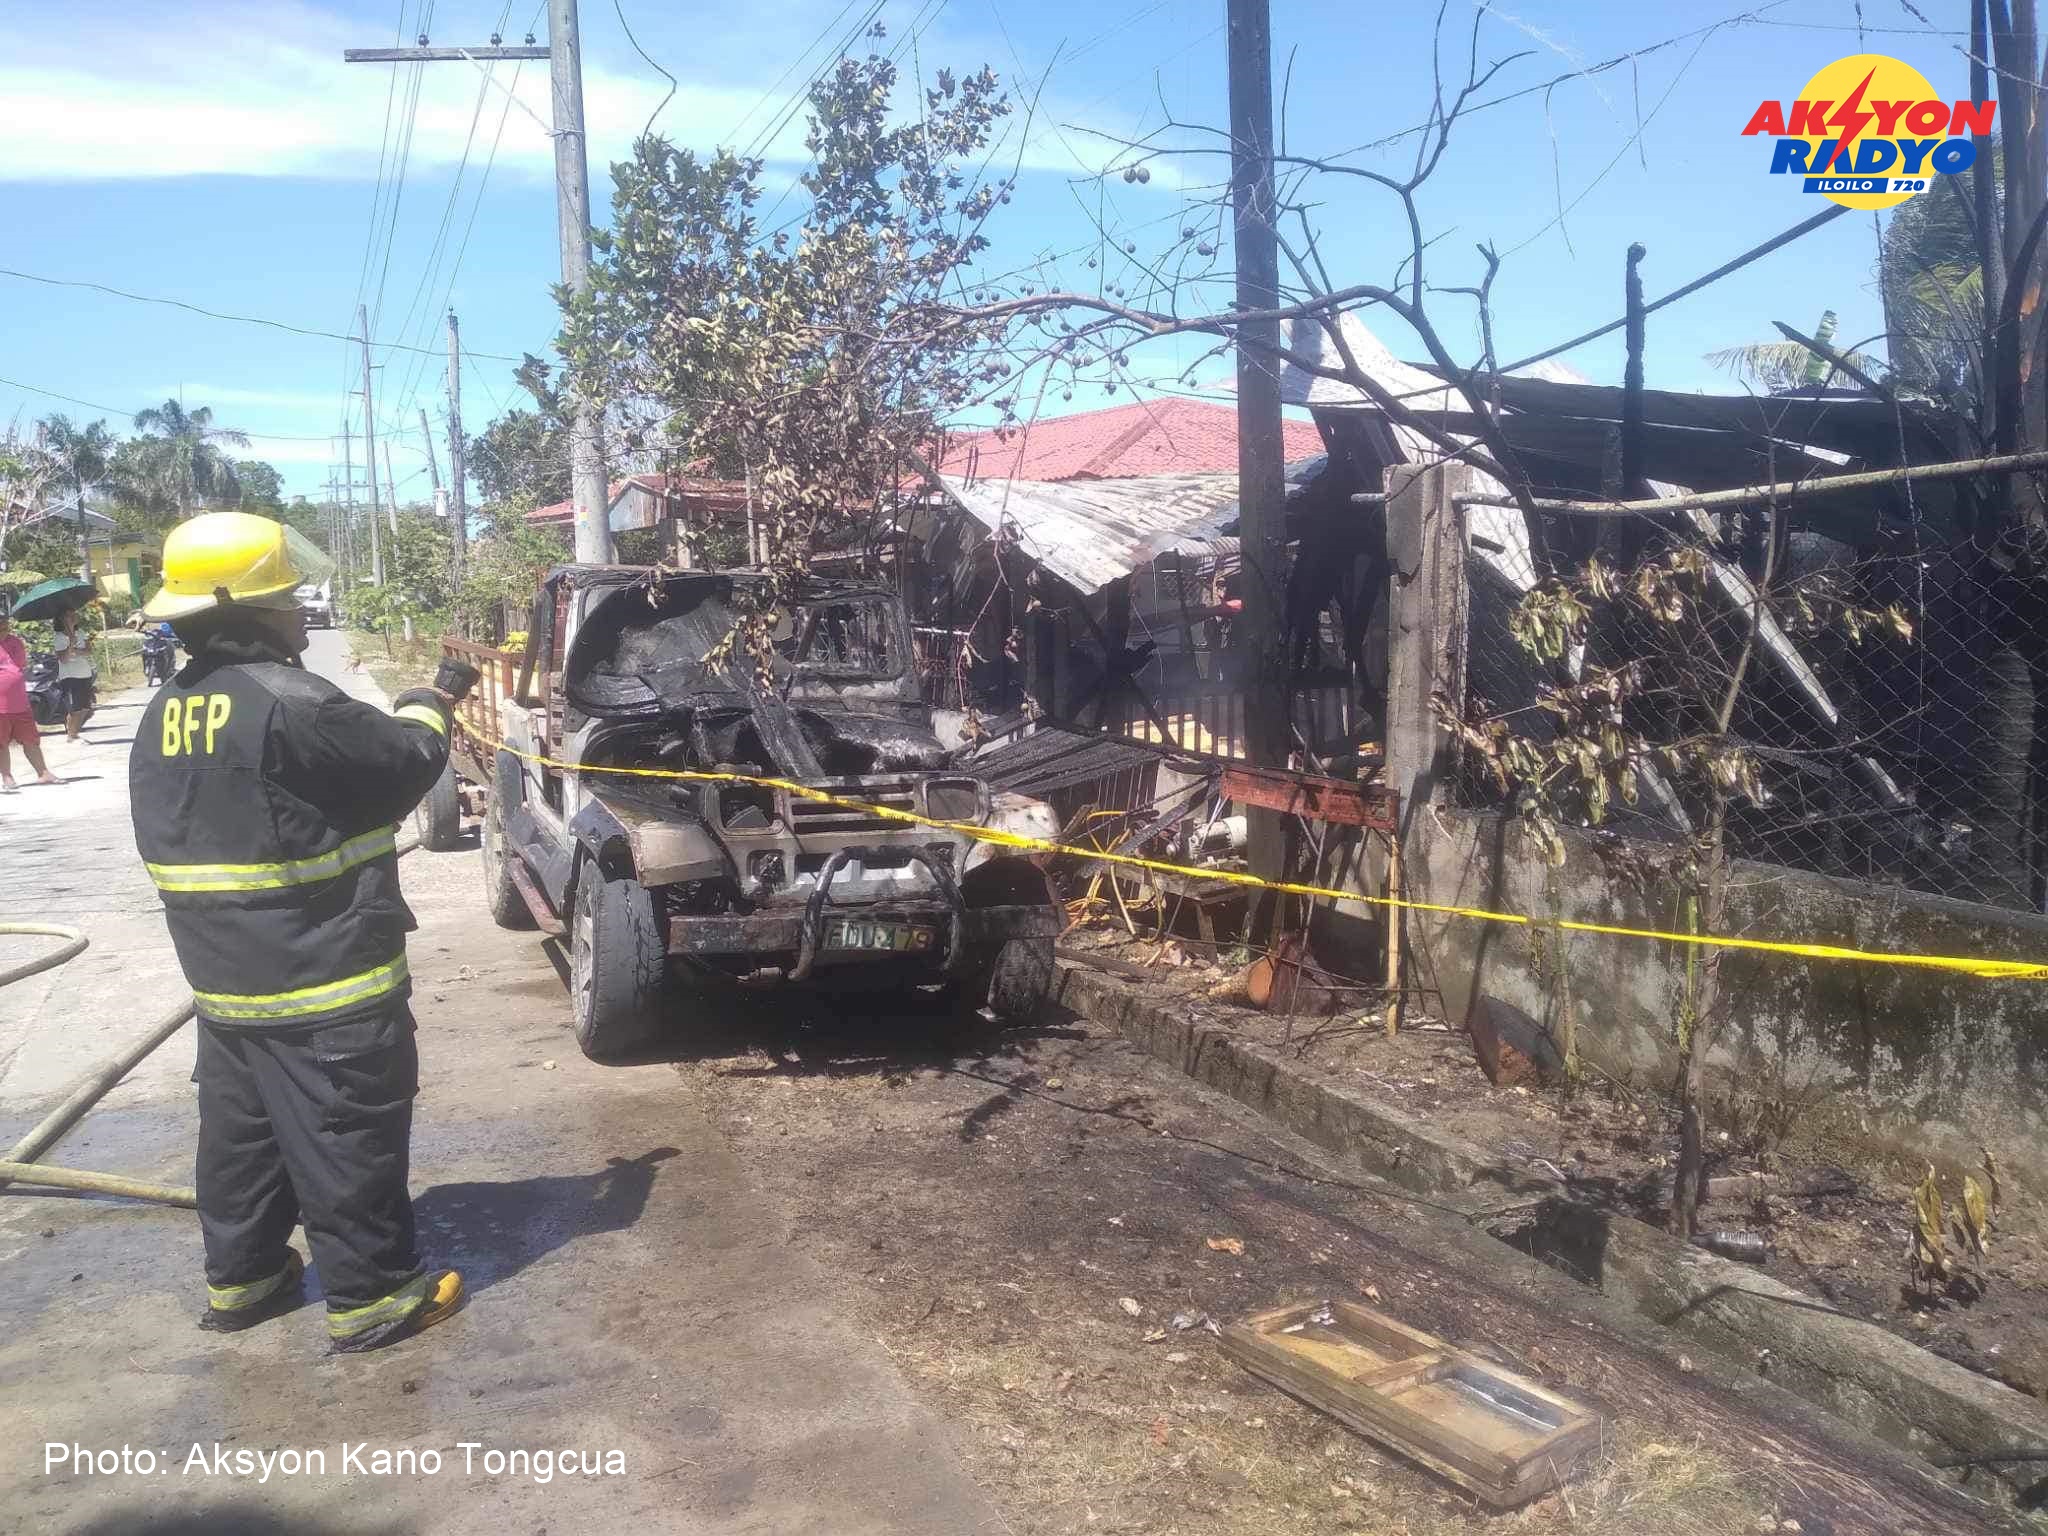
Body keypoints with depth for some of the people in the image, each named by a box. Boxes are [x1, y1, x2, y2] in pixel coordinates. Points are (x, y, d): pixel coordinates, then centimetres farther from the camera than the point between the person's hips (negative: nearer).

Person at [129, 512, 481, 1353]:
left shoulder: (166, 714, 7)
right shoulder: (291, 705, -22)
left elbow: (175, 835, 15)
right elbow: (405, 761, -13)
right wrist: (436, 698, 5)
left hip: (223, 977, 9)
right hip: (322, 976, -8)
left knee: (241, 1128, 20)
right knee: (347, 1138, 2)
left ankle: (239, 1277, 33)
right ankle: (372, 1295, 12)